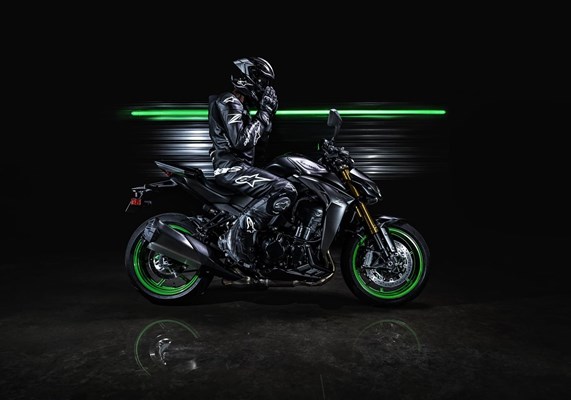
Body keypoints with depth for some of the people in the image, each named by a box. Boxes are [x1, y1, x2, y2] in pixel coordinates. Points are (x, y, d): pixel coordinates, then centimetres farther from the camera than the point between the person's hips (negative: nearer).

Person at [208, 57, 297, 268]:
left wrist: (268, 112, 9)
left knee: (283, 185, 15)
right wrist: (263, 113, -15)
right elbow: (241, 141, -23)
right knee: (286, 190, -25)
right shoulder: (228, 103, -10)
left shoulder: (239, 104, 21)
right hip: (231, 167, -11)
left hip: (236, 165, 11)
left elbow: (261, 136, 23)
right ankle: (237, 236, -22)